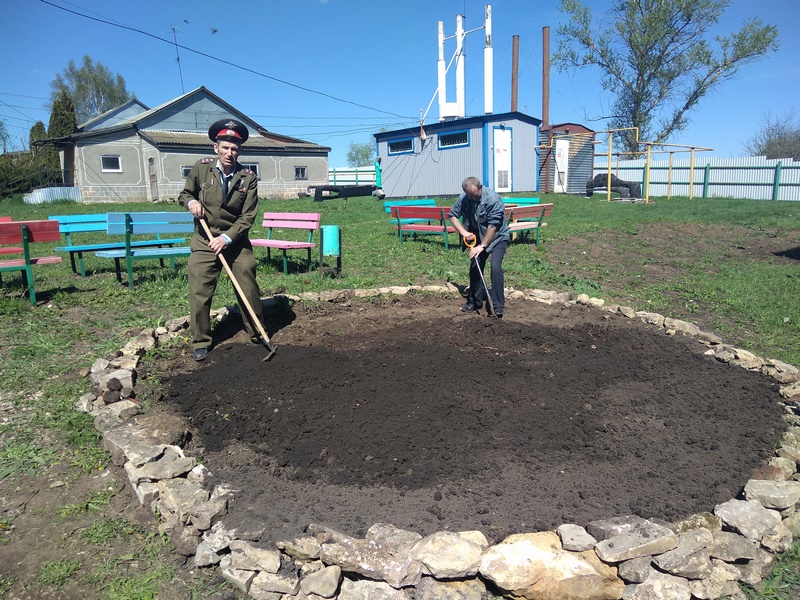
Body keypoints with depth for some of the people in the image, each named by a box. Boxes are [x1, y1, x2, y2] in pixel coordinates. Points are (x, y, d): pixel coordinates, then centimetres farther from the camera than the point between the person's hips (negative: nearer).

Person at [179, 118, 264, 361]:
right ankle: (200, 341, 14)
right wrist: (191, 202, -14)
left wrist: (226, 238, -20)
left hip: (237, 242, 0)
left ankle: (258, 335, 24)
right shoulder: (201, 168, -5)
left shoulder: (248, 178, -7)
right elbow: (184, 193, 10)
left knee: (249, 290, 6)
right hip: (204, 241, 0)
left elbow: (247, 217, -9)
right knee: (199, 293, -2)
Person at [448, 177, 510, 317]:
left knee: (495, 266, -20)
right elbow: (452, 215, 0)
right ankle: (474, 303, 22)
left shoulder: (493, 199, -28)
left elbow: (493, 226, -27)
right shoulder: (463, 198, -11)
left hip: (498, 237, -6)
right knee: (475, 268, 8)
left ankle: (499, 306, -14)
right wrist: (463, 232, -14)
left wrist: (482, 246, -24)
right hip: (478, 236, 6)